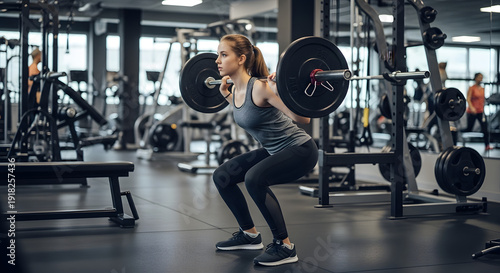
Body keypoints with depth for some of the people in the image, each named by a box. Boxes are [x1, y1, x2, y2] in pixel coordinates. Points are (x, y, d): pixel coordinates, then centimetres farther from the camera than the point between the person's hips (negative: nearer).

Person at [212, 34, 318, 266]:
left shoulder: (260, 88, -25)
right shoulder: (237, 89, 0)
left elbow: (303, 119, -27)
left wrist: (281, 91, -37)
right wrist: (225, 94, 17)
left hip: (300, 150, -9)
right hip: (274, 150, 9)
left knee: (254, 178, -32)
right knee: (222, 177, 6)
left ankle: (284, 246, -17)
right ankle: (250, 235, 21)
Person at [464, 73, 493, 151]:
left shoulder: (482, 89, 11)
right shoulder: (471, 88, -6)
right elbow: (468, 99, -14)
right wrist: (471, 108, -28)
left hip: (481, 111, 5)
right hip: (472, 112, -5)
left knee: (485, 127, -7)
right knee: (469, 128, 2)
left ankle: (487, 146, -7)